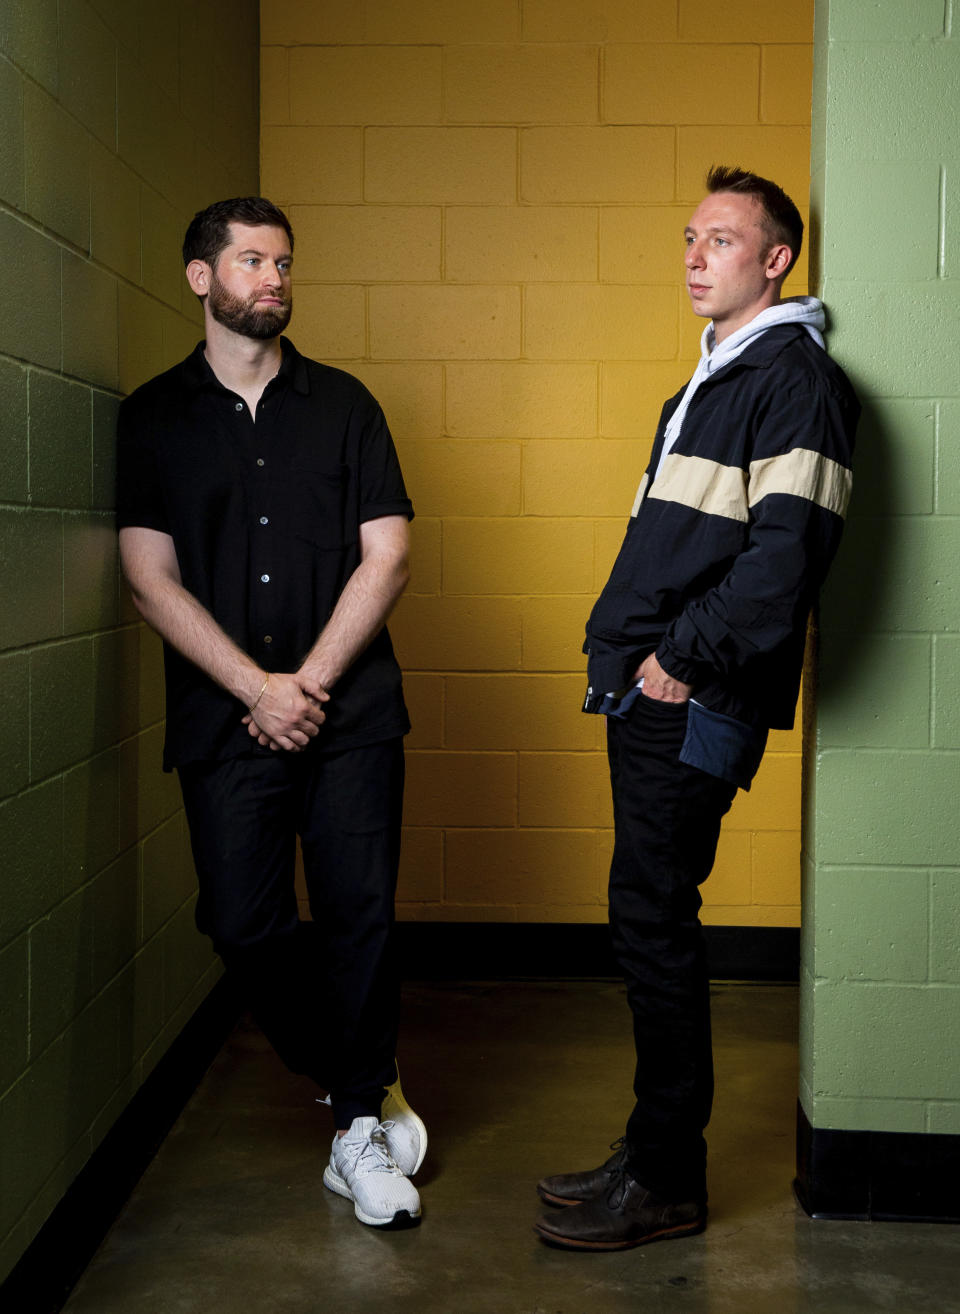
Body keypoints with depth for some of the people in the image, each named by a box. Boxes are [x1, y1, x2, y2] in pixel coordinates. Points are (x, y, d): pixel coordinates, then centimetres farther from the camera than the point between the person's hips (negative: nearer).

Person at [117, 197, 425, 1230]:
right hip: (225, 717, 0)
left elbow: (387, 557, 3)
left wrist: (312, 680, -7)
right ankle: (364, 1084, 17)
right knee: (243, 924, -4)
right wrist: (259, 688, -10)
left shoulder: (342, 405, 10)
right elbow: (151, 577, -1)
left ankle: (357, 1126, 16)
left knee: (358, 912, -2)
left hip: (350, 710, 0)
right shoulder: (154, 417, 8)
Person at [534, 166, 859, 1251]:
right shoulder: (709, 382, 22)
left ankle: (665, 1184, 6)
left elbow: (784, 557, -20)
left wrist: (680, 658, -16)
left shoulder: (794, 377, -9)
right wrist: (623, 647, 14)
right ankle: (654, 1150, 22)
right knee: (649, 918, 12)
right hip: (650, 692, 9)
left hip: (696, 703, -9)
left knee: (652, 918, -6)